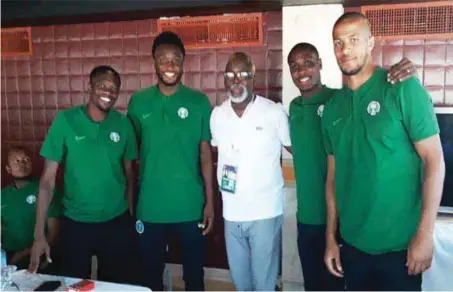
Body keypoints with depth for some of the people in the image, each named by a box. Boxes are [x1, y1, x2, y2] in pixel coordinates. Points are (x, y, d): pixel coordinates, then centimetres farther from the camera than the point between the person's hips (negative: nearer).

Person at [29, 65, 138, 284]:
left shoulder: (123, 124, -5)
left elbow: (128, 172, 4)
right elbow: (48, 177, -11)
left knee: (118, 284, 17)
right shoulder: (66, 120, -11)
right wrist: (39, 233, -13)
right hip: (76, 222, -1)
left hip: (117, 222, 2)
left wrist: (131, 216, 4)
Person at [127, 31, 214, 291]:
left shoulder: (199, 101, -4)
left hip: (191, 207, -1)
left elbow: (206, 153, -1)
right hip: (150, 207, 1)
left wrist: (210, 201, -4)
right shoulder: (138, 102, -1)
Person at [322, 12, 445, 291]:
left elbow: (434, 161, -10)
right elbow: (333, 175, 8)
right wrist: (331, 237, 8)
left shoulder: (403, 88, -9)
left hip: (400, 244, -4)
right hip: (352, 245, 4)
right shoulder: (332, 107, 4)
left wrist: (425, 234, -14)